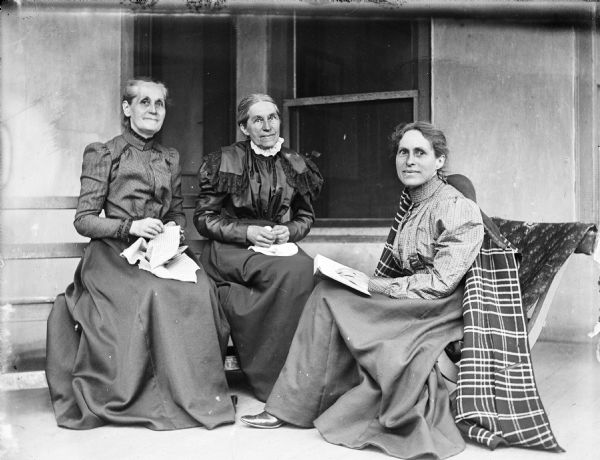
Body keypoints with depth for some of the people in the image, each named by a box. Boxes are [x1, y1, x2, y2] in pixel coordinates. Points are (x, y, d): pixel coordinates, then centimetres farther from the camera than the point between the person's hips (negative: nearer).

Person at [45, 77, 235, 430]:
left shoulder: (170, 158, 19)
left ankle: (203, 391, -17)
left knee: (202, 289, -26)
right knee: (155, 293, -34)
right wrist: (131, 226, -17)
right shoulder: (102, 153, 4)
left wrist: (173, 229, 1)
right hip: (115, 254, -4)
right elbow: (84, 220, -2)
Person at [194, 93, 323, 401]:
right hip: (230, 249, -4)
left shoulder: (295, 166, 13)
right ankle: (269, 384, -25)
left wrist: (289, 231, -3)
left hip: (280, 246, 4)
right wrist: (247, 232, -13)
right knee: (292, 271, -33)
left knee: (306, 269, -32)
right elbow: (204, 218, 2)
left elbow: (305, 217, 21)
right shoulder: (225, 161, 2)